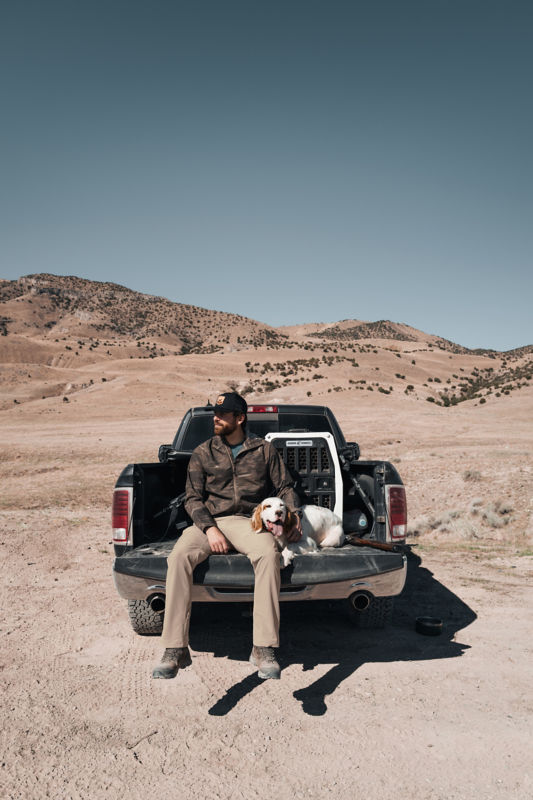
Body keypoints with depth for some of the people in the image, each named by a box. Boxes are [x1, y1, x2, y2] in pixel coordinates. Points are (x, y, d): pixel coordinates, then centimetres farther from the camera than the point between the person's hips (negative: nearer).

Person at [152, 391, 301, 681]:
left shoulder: (264, 450, 13)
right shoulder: (203, 453, 13)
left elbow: (285, 488, 15)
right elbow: (192, 498, 7)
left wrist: (294, 516, -6)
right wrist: (209, 529, -11)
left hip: (250, 521, -1)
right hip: (210, 521, 1)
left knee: (268, 554, -36)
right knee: (179, 556, -30)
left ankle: (263, 649, -29)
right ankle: (175, 650, -22)